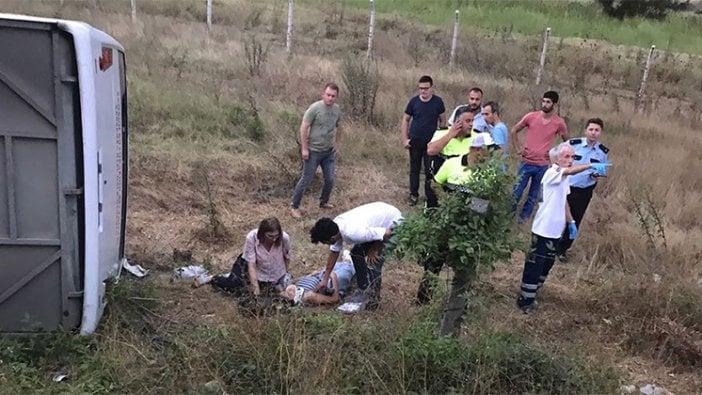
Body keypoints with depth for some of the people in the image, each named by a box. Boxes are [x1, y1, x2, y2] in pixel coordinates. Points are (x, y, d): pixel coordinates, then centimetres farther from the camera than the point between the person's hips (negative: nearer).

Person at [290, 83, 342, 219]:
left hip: (329, 151, 5)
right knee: (306, 180, 0)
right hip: (314, 151, -5)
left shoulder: (337, 109, 0)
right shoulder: (314, 108, -17)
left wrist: (337, 143, 16)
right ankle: (294, 206, 13)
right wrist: (304, 149, -17)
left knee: (330, 180, 10)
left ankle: (324, 202, 33)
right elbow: (303, 128, -15)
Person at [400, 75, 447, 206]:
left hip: (431, 142, -1)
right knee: (414, 169, 9)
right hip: (414, 142, 1)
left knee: (430, 170, 2)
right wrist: (405, 139, -2)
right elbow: (405, 120, 3)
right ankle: (413, 195, 22)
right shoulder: (413, 101, -5)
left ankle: (430, 196, 17)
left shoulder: (438, 102, -5)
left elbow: (442, 120, 5)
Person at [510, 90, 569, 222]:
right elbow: (513, 131, 7)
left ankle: (523, 219, 20)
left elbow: (567, 141, 11)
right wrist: (517, 149, 0)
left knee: (533, 196, 8)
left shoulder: (559, 123, -4)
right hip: (526, 162, 0)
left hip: (543, 166, 0)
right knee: (516, 193, 2)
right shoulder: (531, 116, -4)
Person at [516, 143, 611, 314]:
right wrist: (591, 165, -51)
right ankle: (525, 300, 7)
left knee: (547, 264, 18)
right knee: (535, 265, -3)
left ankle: (532, 293, 33)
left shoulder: (564, 177, 12)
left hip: (555, 230, 9)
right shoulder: (552, 173, -16)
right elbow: (571, 171, -37)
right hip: (544, 229, -9)